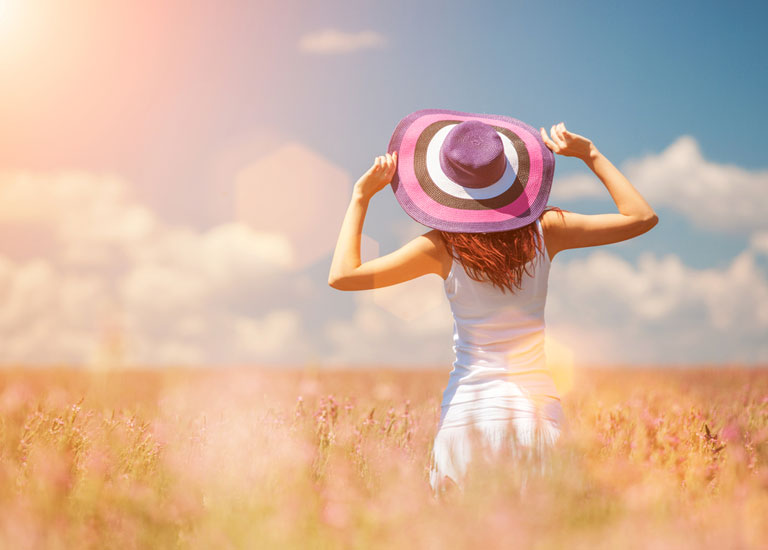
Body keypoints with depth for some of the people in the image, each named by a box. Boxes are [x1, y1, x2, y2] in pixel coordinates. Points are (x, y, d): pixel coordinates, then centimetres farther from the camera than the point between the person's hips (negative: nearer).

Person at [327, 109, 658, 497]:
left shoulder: (442, 248, -10)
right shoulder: (545, 231, -4)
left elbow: (342, 276, -10)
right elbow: (642, 217, 5)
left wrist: (361, 197, -3)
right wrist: (590, 155, 8)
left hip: (470, 407, -2)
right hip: (538, 403, 2)